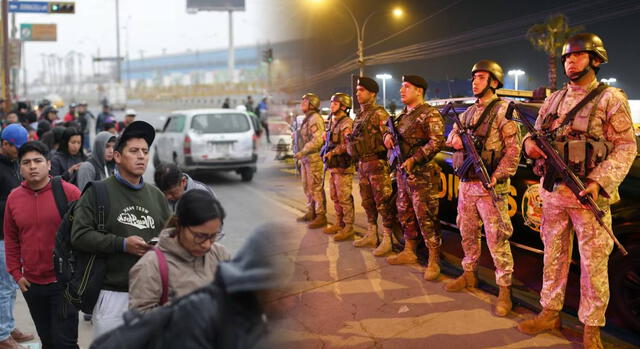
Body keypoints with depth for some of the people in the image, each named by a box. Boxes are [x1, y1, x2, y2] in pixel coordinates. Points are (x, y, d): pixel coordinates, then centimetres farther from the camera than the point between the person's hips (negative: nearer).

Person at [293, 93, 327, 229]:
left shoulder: (315, 118, -14)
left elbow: (317, 140, -22)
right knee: (307, 187, 15)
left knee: (316, 188, -7)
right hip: (305, 158, 10)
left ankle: (321, 216, -2)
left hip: (314, 158, -10)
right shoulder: (306, 119, 17)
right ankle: (311, 212, 24)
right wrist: (301, 154, 12)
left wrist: (302, 152, -20)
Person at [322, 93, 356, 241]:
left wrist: (332, 153, -17)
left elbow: (348, 145, -21)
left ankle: (348, 227, -1)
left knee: (344, 198, -6)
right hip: (333, 166, 10)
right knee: (335, 197, 14)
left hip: (343, 166, -10)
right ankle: (339, 224, 24)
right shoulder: (333, 122, 17)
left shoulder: (347, 123, -12)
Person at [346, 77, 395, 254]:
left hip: (377, 164, -9)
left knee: (382, 203, -5)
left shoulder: (379, 114, -11)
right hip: (362, 164, 9)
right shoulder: (359, 115, 16)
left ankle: (387, 239, -1)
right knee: (367, 203, 15)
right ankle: (371, 235, 25)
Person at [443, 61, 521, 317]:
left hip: (490, 186, -7)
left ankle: (504, 289, 0)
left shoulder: (503, 110, -8)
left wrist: (496, 178, -21)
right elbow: (450, 137, 21)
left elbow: (513, 149, -14)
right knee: (468, 234, 17)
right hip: (466, 184, 8)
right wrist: (455, 139, -4)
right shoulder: (469, 112, 15)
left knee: (496, 239, -6)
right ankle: (469, 275, 33)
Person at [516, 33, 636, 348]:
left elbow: (626, 147, -9)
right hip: (552, 192, 5)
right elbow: (538, 134, 19)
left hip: (589, 195, -5)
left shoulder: (611, 98, -4)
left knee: (593, 263, 1)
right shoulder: (553, 100, 12)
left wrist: (600, 182, -22)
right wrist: (530, 143, -7)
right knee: (553, 255, 14)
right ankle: (550, 313, 26)